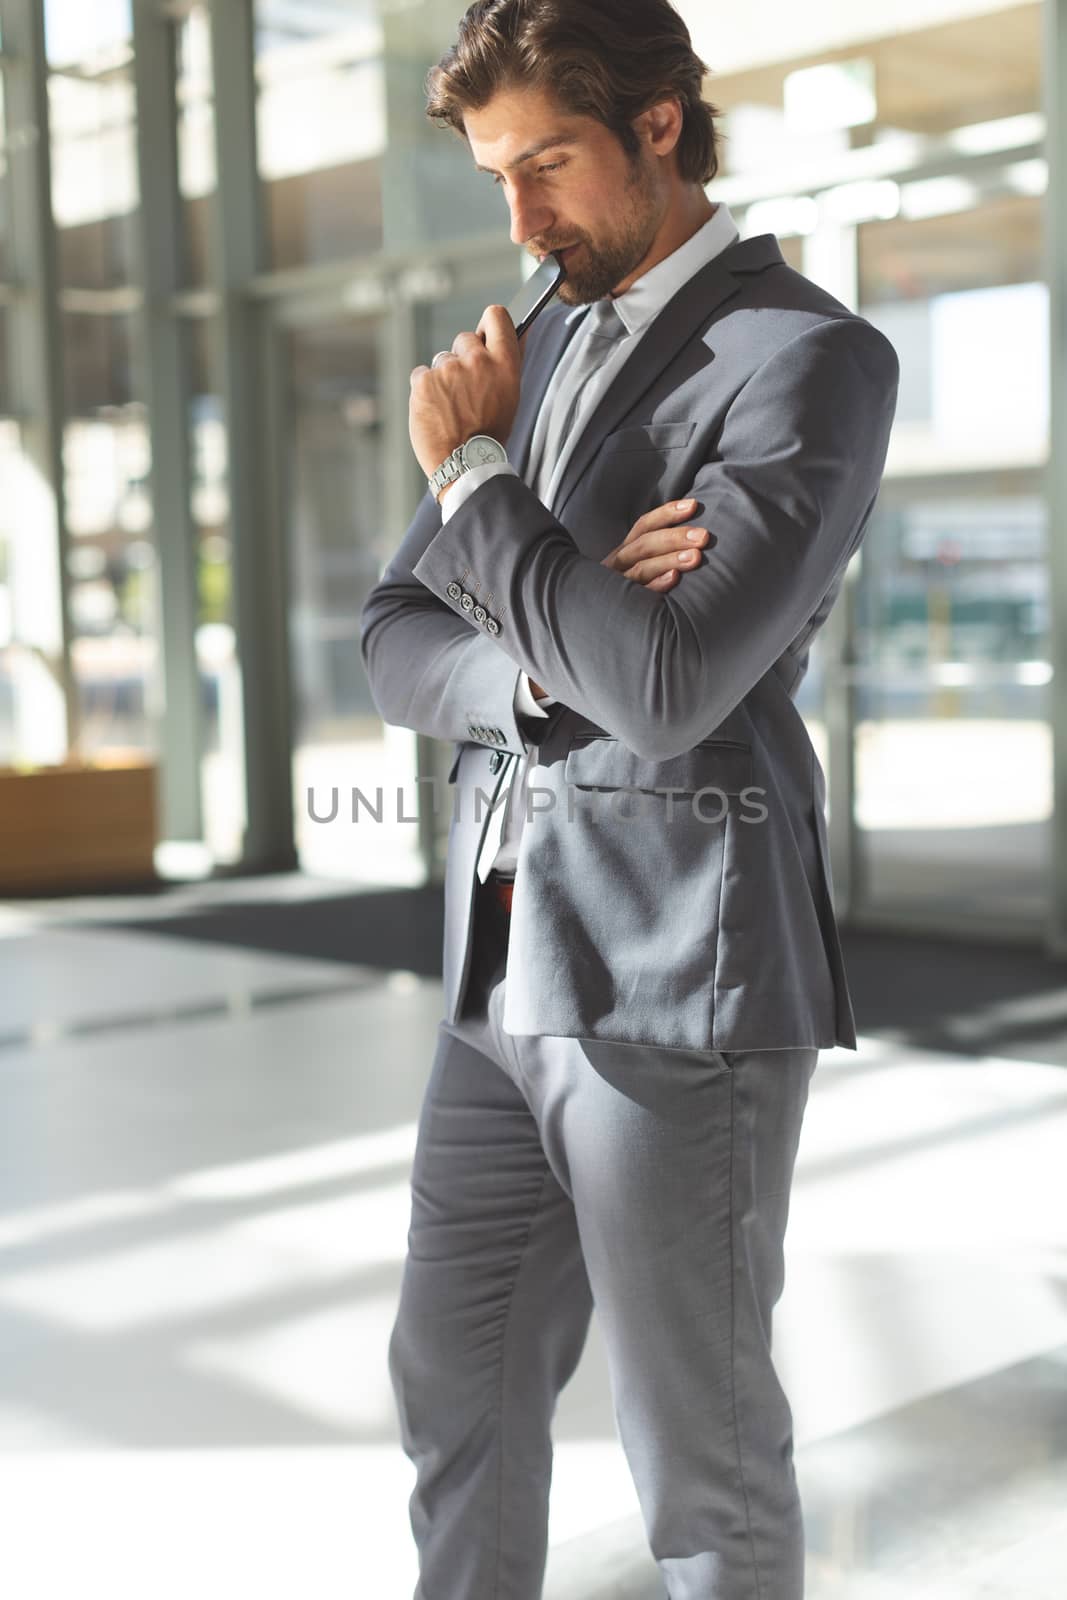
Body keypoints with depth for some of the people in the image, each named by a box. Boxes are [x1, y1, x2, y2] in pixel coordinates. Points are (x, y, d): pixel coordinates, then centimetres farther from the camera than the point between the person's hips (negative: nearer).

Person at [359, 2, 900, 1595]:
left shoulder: (811, 356, -9)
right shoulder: (544, 346, 14)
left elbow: (667, 683, -22)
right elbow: (398, 648, 9)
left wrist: (467, 471, -10)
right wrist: (554, 652, -13)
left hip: (680, 986, -7)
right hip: (507, 976, 7)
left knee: (702, 1458, 7)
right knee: (455, 1386, 18)